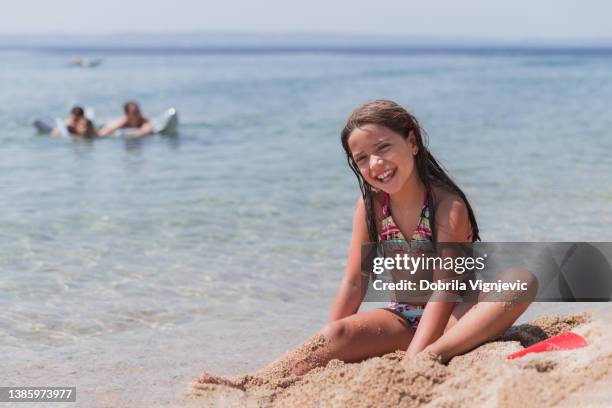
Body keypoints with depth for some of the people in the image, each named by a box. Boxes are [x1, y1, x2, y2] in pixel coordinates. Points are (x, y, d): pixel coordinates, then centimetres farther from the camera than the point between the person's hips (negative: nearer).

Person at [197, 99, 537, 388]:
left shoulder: (448, 206, -19)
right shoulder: (370, 206, -4)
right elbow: (354, 283, -5)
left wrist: (413, 361, -35)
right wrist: (323, 349, -12)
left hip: (454, 318, -4)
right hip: (405, 319, 4)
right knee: (337, 335, -23)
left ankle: (433, 357, -48)